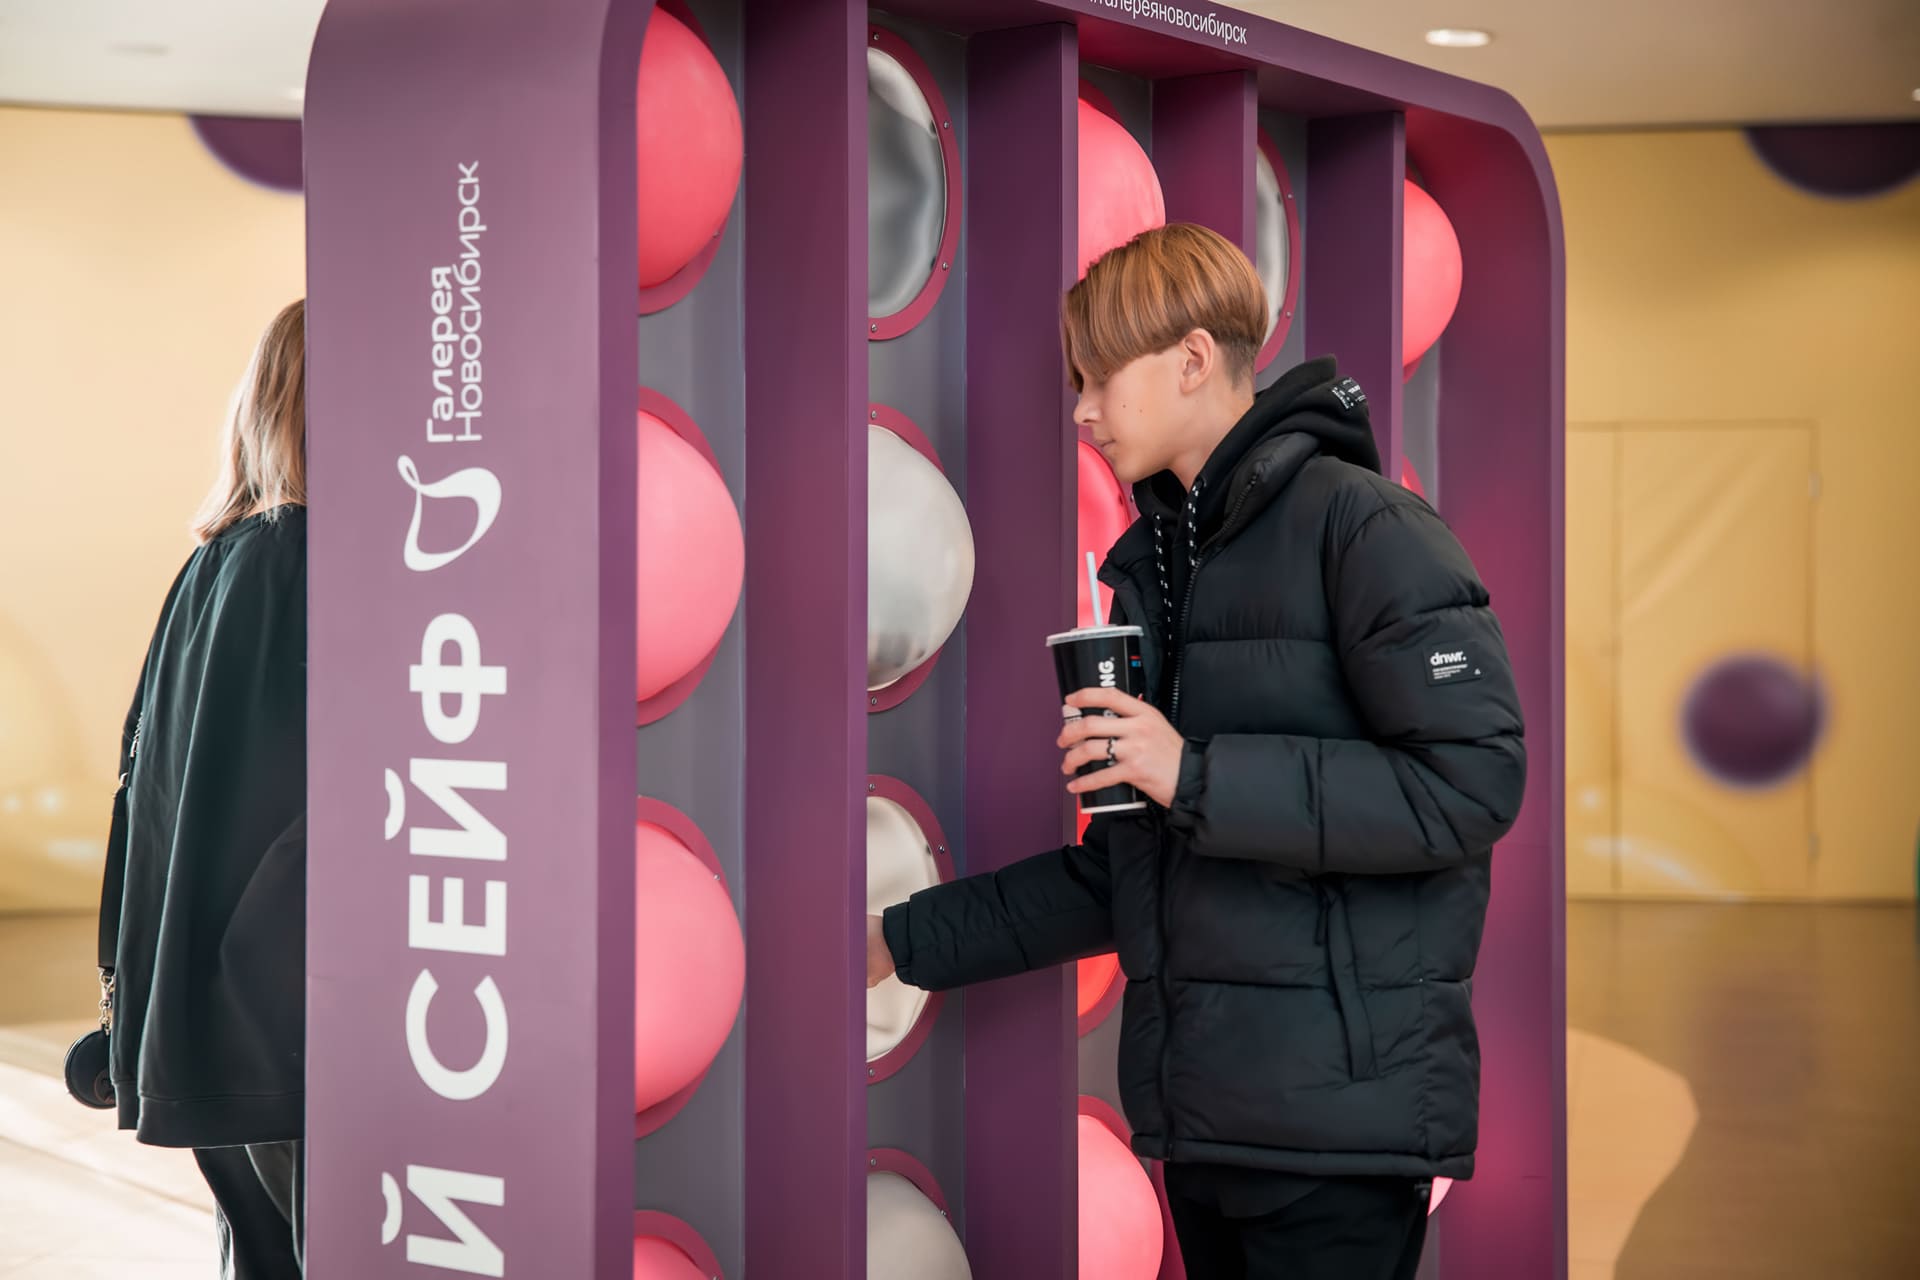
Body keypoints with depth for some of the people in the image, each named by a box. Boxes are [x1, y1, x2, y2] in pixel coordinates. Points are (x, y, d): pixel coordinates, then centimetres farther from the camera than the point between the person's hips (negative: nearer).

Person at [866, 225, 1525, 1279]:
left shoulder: (1359, 524, -8)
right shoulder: (1153, 567, 16)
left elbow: (1473, 782, -18)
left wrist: (1200, 776, -19)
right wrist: (906, 943, 16)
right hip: (1201, 1115, 7)